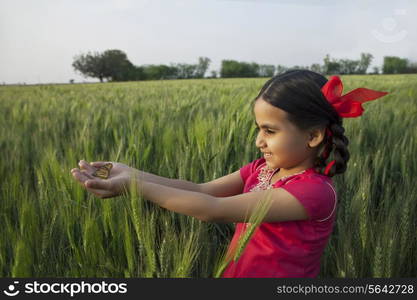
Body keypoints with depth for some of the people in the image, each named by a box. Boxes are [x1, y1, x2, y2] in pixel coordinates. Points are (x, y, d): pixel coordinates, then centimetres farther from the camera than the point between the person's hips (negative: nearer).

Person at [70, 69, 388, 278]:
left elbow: (215, 210, -31)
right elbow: (201, 190, -10)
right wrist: (133, 172, -20)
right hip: (234, 272, 6)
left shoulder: (317, 192, -26)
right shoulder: (262, 168, -3)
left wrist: (134, 185, -31)